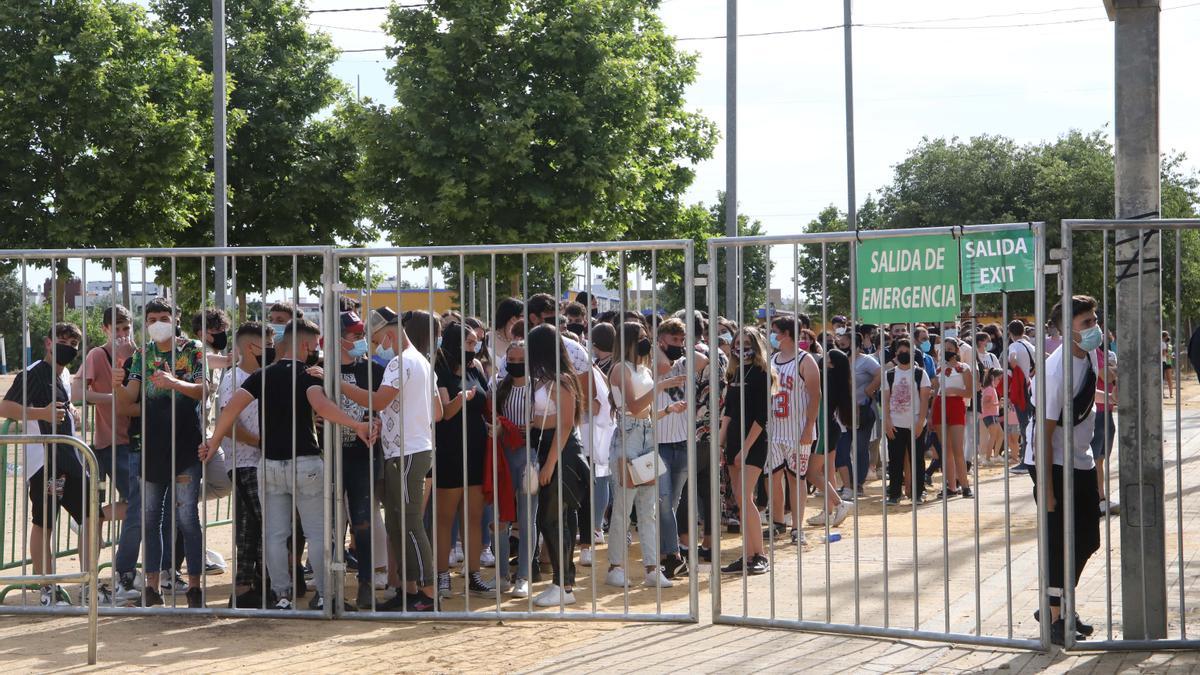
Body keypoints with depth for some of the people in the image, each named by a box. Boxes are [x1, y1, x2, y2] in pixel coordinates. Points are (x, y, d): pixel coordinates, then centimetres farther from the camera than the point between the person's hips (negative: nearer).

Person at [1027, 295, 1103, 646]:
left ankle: (1058, 607, 25)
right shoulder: (1058, 370, -26)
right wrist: (1046, 491, -24)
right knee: (1061, 541, -6)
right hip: (1052, 463, -9)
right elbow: (1045, 433, -25)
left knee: (1087, 539, 11)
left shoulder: (1090, 355, -1)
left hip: (1081, 461, 9)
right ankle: (1054, 619, 3)